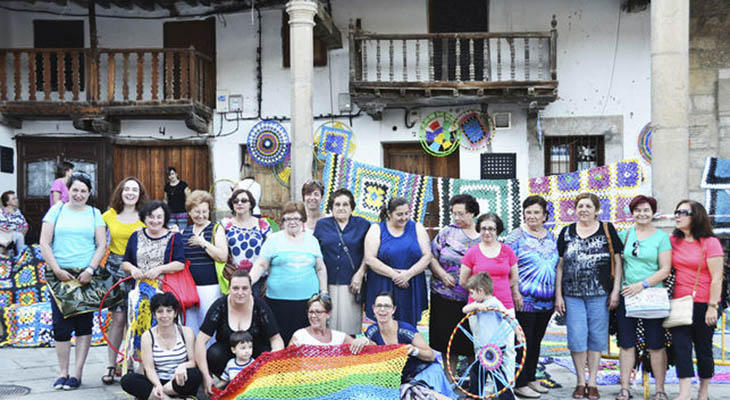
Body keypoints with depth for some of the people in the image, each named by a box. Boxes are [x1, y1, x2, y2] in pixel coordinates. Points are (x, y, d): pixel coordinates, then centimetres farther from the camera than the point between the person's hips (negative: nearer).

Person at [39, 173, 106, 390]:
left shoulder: (94, 214, 8)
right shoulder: (57, 210, 6)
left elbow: (102, 245, 2)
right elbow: (44, 243, 2)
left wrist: (90, 269, -12)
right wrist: (57, 270, -8)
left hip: (86, 275, 0)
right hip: (60, 275, 0)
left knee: (84, 323, 0)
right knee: (61, 324, 1)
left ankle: (77, 373, 8)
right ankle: (63, 372, 11)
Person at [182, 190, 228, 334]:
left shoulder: (216, 229, 1)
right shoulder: (184, 232, 13)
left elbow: (223, 256, -11)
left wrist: (203, 243, -13)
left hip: (210, 286, -4)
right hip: (188, 287, 4)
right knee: (189, 325, 9)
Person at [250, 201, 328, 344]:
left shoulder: (311, 240, 12)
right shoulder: (274, 239, 4)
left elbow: (320, 268, 16)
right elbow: (260, 265, 1)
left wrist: (324, 292, 11)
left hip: (308, 299, 2)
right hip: (279, 299, -2)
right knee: (280, 339, -4)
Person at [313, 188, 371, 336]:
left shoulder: (362, 225, 8)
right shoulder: (322, 224, 11)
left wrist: (360, 274, -5)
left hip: (350, 284, -1)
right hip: (327, 283, 1)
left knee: (349, 326, -1)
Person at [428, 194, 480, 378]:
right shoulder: (447, 232, 4)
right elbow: (431, 256, 4)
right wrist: (442, 274, -9)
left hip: (473, 299, 0)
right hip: (445, 296, 1)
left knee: (472, 343, 4)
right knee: (449, 339, 7)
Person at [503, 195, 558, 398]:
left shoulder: (551, 237, 12)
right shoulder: (516, 236, -7)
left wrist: (557, 295, 17)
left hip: (546, 302, 6)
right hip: (524, 300, -6)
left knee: (536, 342, 14)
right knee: (523, 342, -2)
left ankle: (531, 378, 26)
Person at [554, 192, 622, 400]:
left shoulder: (607, 230, 5)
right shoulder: (567, 232, 9)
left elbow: (617, 262, 4)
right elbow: (560, 265, 9)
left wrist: (616, 291, -3)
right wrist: (558, 295, 3)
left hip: (599, 294, -1)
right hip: (572, 295, 1)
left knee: (597, 337, 4)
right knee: (576, 337, -1)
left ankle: (592, 382, 16)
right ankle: (580, 382, 14)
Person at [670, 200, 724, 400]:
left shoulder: (710, 242, -6)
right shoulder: (673, 241, 7)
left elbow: (716, 278, -8)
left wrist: (712, 306, -12)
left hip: (703, 304, -3)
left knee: (703, 348, 8)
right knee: (680, 345, -7)